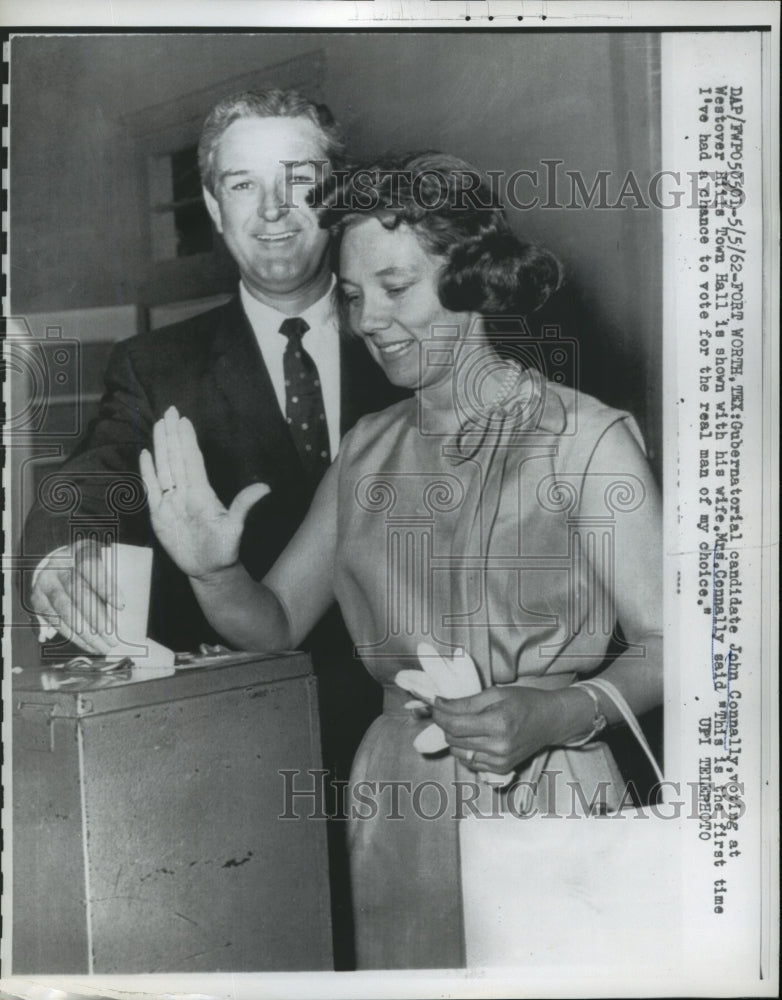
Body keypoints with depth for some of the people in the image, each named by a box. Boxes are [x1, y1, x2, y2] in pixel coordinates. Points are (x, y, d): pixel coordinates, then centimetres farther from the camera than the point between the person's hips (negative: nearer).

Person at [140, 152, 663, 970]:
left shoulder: (583, 437, -9)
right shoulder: (368, 450, 7)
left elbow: (663, 646, -12)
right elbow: (278, 622, 7)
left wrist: (558, 712, -28)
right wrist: (212, 570, -13)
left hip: (548, 805, -4)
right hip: (397, 813, 4)